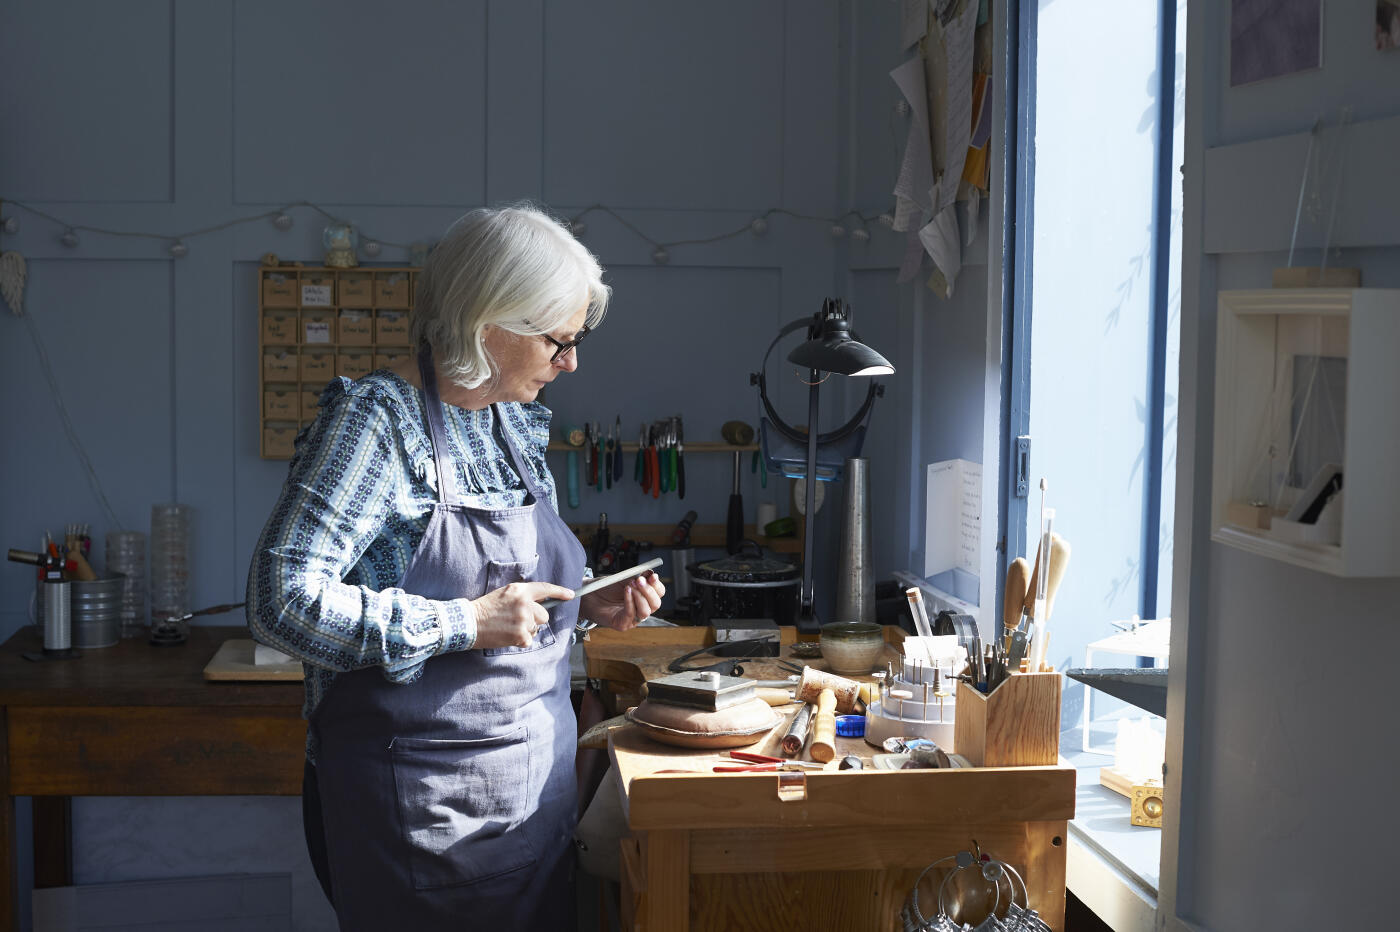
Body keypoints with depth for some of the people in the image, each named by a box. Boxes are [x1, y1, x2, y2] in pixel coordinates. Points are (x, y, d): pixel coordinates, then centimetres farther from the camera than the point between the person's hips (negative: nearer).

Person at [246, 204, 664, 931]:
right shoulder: (377, 418, -15)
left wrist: (583, 604, 3)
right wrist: (466, 623, -23)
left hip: (537, 783, 8)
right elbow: (283, 603, -23)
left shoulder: (518, 423, 9)